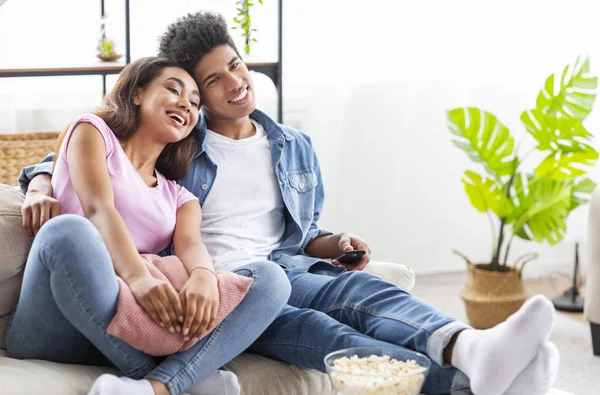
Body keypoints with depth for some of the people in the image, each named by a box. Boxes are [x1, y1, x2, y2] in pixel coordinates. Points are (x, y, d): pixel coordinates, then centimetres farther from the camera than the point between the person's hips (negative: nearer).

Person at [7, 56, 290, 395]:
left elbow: (191, 245, 2)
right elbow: (98, 209, -7)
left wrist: (203, 276, -25)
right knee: (69, 230, -35)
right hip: (58, 334, -4)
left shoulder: (180, 197, 25)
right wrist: (138, 277, -27)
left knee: (271, 279, -13)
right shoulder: (93, 131, 13)